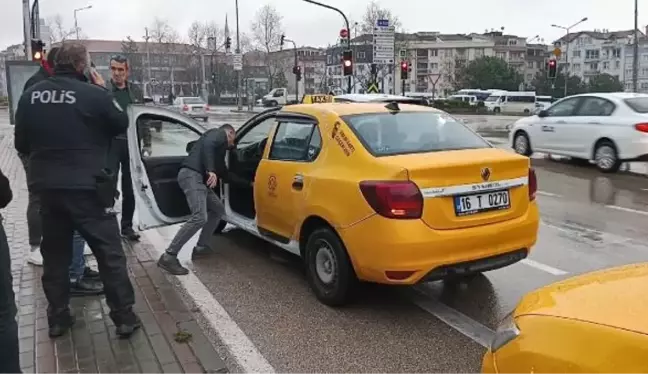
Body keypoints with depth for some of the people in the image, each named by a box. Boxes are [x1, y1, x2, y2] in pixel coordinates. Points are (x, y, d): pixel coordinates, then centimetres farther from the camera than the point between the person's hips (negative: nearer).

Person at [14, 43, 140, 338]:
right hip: (86, 187, -5)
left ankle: (57, 318, 25)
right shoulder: (94, 94, -14)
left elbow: (21, 143, 11)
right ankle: (124, 317, 8)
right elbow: (121, 124, 2)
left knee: (54, 254, 18)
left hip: (46, 186, 5)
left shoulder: (30, 95, 2)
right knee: (110, 253, 5)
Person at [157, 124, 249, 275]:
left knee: (218, 209, 19)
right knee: (200, 218, -20)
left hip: (198, 178, 10)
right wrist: (210, 170, -26)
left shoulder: (220, 148, 34)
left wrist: (248, 183, 45)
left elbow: (226, 175, 38)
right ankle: (168, 257, -19)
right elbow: (207, 145, -15)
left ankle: (201, 247, 21)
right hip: (191, 175, -10)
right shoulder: (219, 134, 8)